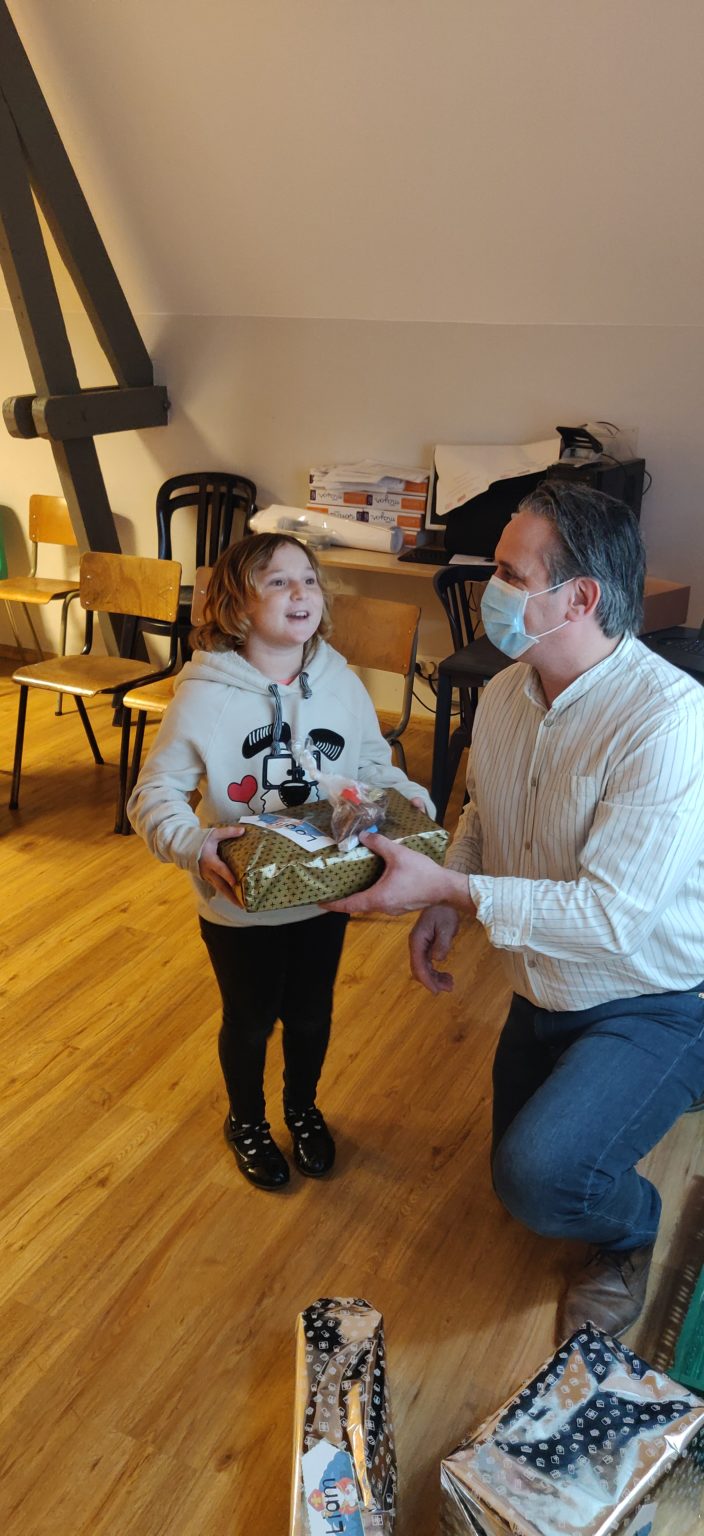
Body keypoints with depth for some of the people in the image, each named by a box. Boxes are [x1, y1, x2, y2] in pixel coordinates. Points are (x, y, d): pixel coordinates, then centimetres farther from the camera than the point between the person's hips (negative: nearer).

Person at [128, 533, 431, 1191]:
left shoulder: (342, 684, -9)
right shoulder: (205, 695, -20)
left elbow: (373, 765, 6)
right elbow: (154, 793, -16)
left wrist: (407, 796, -13)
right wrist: (192, 843, -33)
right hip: (239, 904, -3)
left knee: (311, 1014, 24)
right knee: (250, 1020, 20)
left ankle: (303, 1107, 54)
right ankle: (247, 1121, 49)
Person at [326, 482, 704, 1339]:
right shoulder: (505, 692, -7)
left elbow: (615, 915, -33)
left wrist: (448, 886, -31)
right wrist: (445, 903, -8)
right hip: (543, 990, 7)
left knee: (541, 1177, -24)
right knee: (519, 1171, 20)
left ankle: (629, 1230, 11)